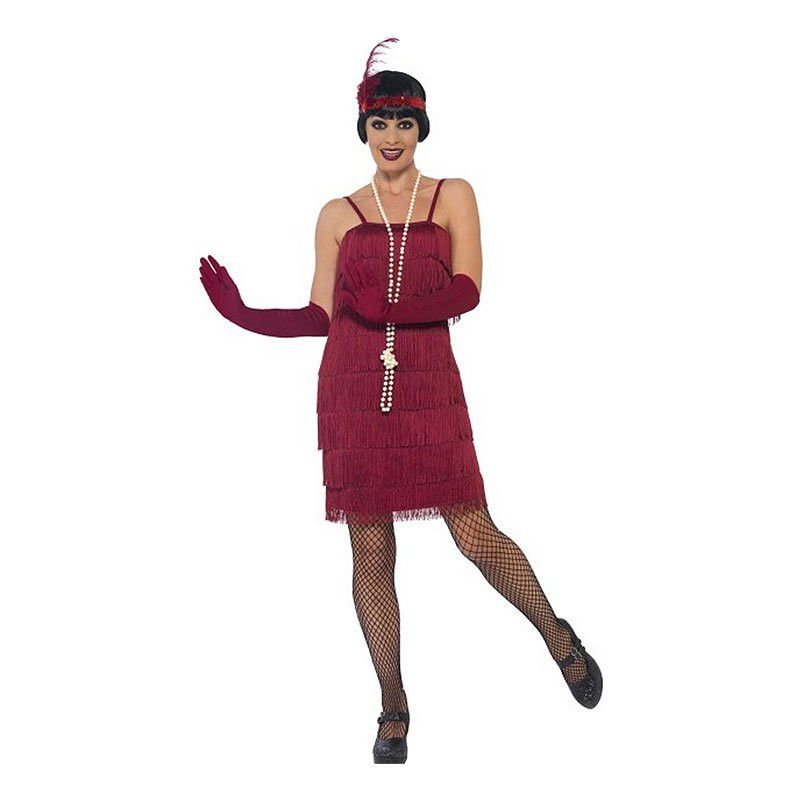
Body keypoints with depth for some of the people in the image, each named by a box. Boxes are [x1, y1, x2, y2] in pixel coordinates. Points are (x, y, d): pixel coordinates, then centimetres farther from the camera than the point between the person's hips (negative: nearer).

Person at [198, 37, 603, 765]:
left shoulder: (453, 198, 8)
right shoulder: (338, 215, 11)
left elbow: (466, 292, -5)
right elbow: (322, 315, 9)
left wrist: (385, 308, -17)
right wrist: (242, 314, -2)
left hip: (430, 392, -1)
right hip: (353, 395, 2)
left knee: (476, 536, -6)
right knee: (371, 553, 5)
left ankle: (559, 637, 22)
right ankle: (394, 710, 18)